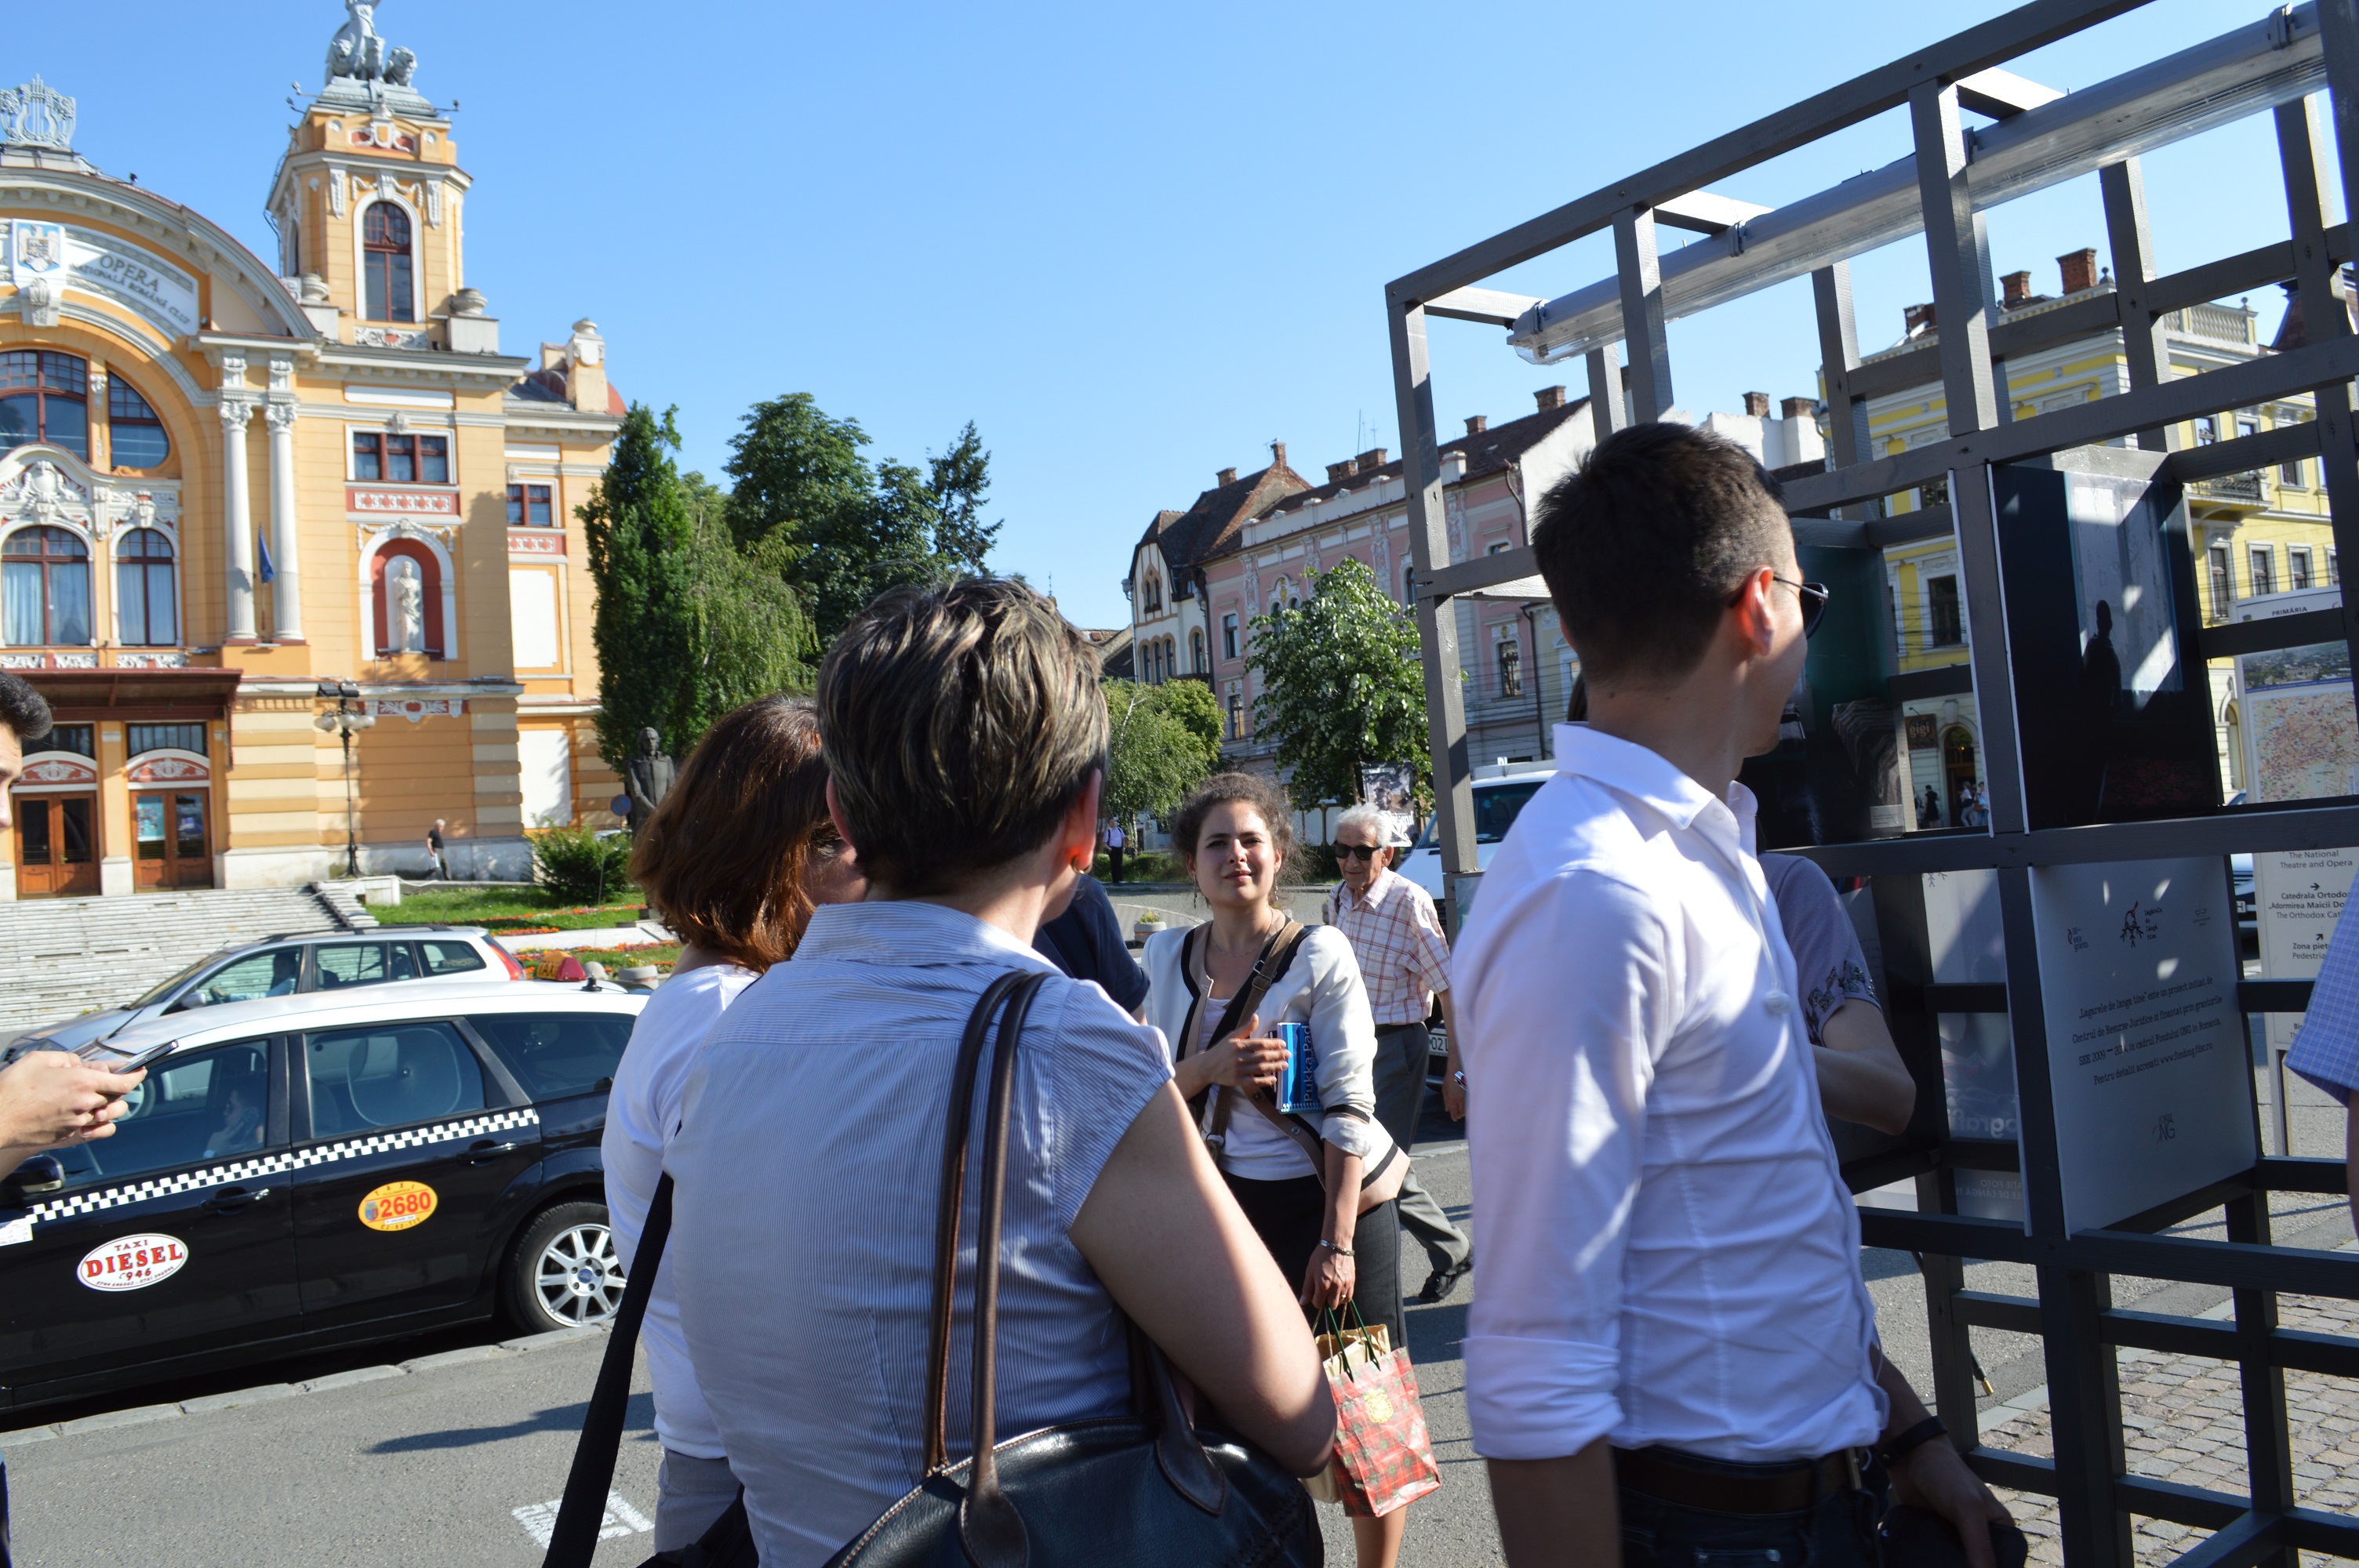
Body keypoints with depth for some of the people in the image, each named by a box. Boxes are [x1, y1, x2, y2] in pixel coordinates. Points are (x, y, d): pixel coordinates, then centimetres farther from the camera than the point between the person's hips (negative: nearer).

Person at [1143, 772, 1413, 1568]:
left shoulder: (1320, 952, -9)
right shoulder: (1168, 954, 4)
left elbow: (1348, 1105, -11)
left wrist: (1337, 1239, -15)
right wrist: (1212, 1068, -14)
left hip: (1330, 1195, -3)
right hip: (1229, 1203, 3)